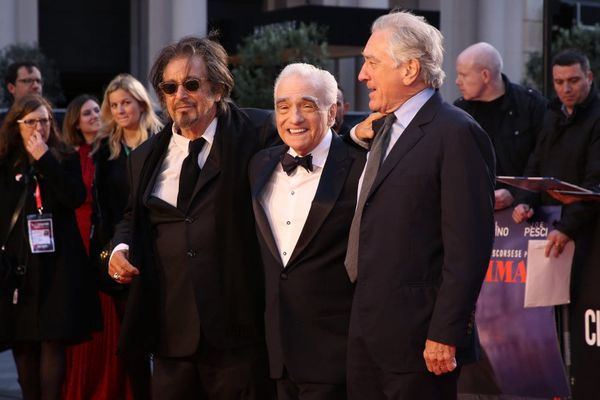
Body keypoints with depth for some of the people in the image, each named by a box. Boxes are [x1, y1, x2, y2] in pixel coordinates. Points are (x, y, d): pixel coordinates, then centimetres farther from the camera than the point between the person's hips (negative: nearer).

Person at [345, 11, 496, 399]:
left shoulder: (457, 133, -14)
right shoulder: (385, 127, 15)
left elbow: (468, 246, -18)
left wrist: (445, 334, -20)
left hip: (418, 335, -9)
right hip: (368, 327, 9)